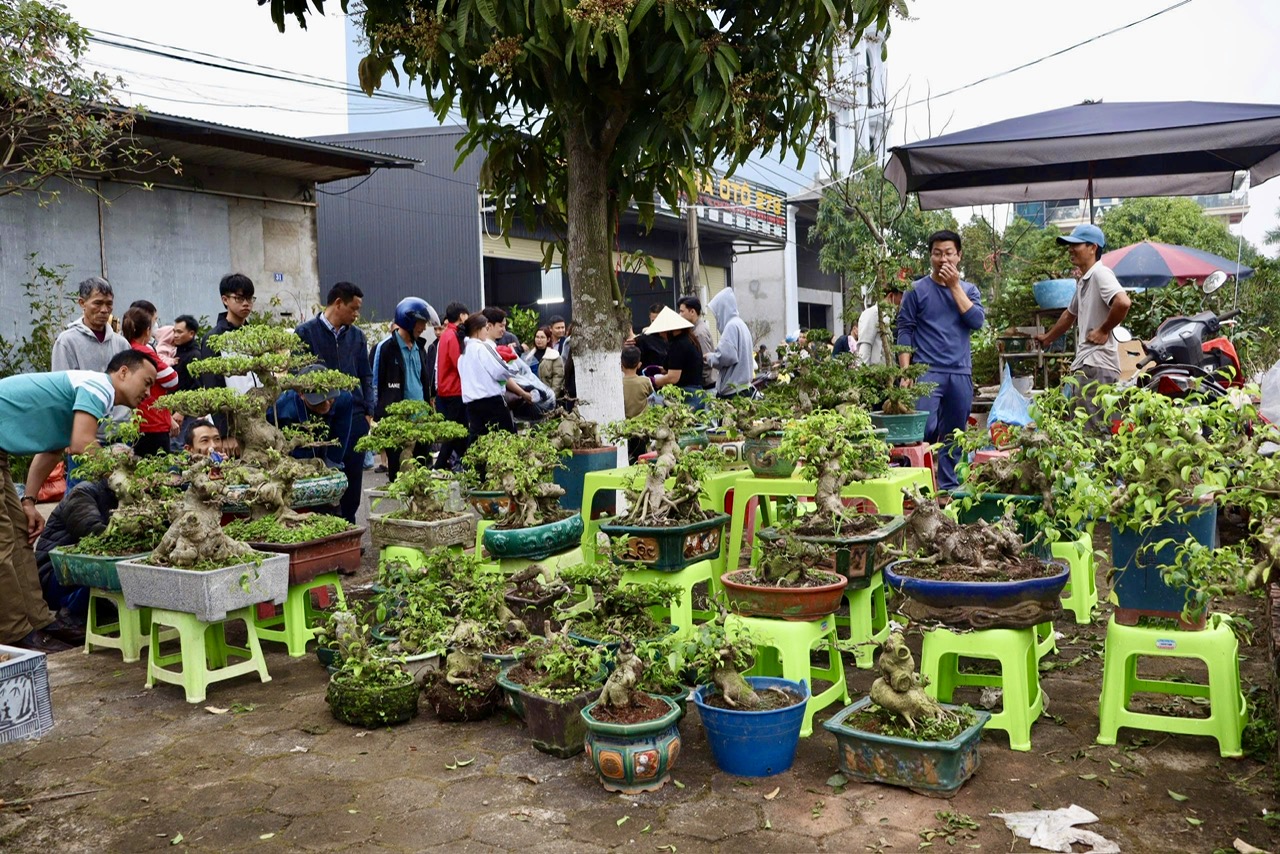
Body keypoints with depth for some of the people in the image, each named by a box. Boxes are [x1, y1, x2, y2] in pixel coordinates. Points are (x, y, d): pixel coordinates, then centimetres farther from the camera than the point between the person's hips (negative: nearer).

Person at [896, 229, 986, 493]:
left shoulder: (969, 290, 14)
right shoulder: (917, 290, 5)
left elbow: (977, 321, -3)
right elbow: (905, 331, 1)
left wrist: (955, 286, -5)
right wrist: (905, 372, -8)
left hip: (960, 373, 4)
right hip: (927, 371, -3)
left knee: (954, 437, 6)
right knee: (925, 430, -15)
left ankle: (948, 487, 14)